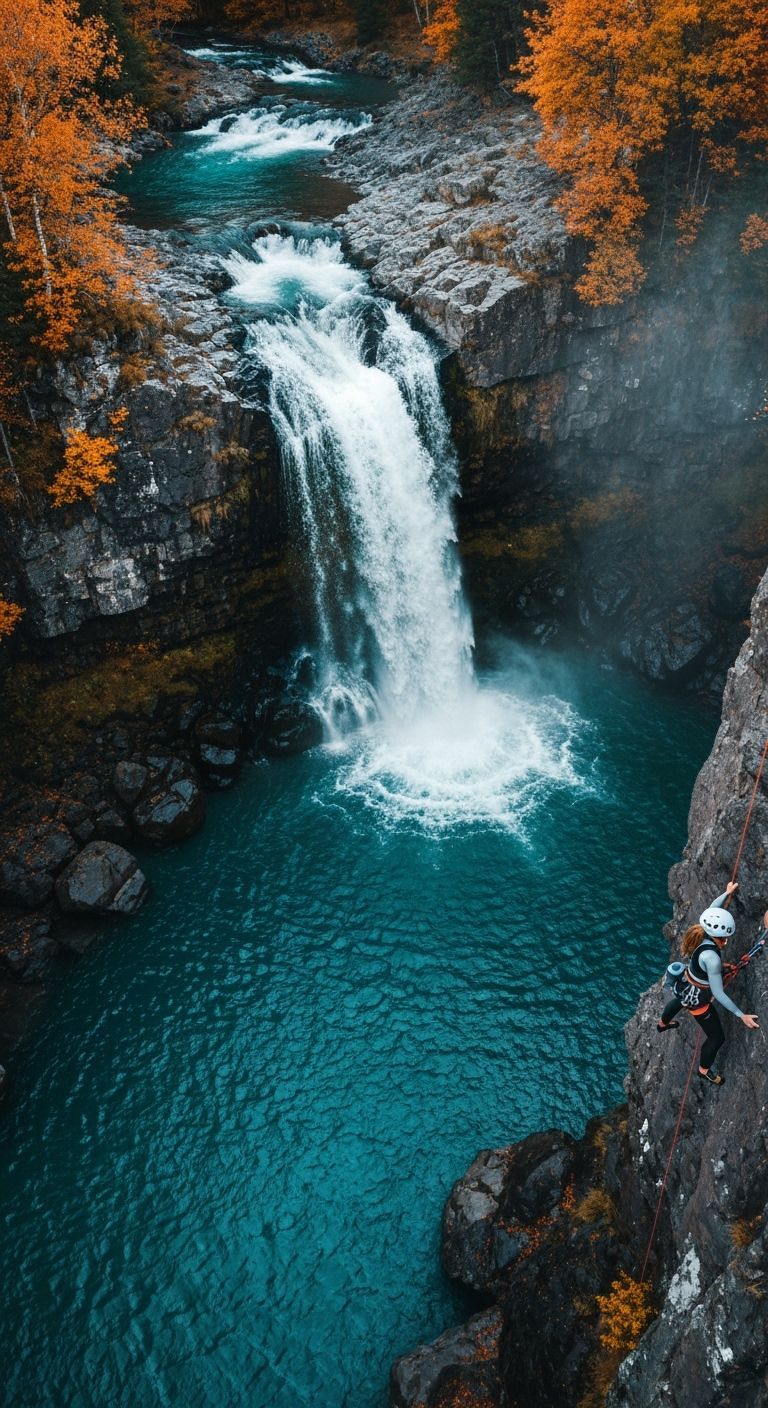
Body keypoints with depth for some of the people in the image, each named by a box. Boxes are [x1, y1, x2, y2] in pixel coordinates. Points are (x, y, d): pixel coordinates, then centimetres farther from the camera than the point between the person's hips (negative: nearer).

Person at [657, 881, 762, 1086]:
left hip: (685, 986, 8)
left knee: (677, 1002, 42)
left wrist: (726, 894, 12)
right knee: (717, 1038, 14)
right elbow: (718, 994, -35)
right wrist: (741, 1015, -30)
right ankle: (704, 1070, 41)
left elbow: (712, 910, 3)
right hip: (696, 999, -8)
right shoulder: (711, 957, -43)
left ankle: (662, 1023, 76)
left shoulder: (703, 933, -21)